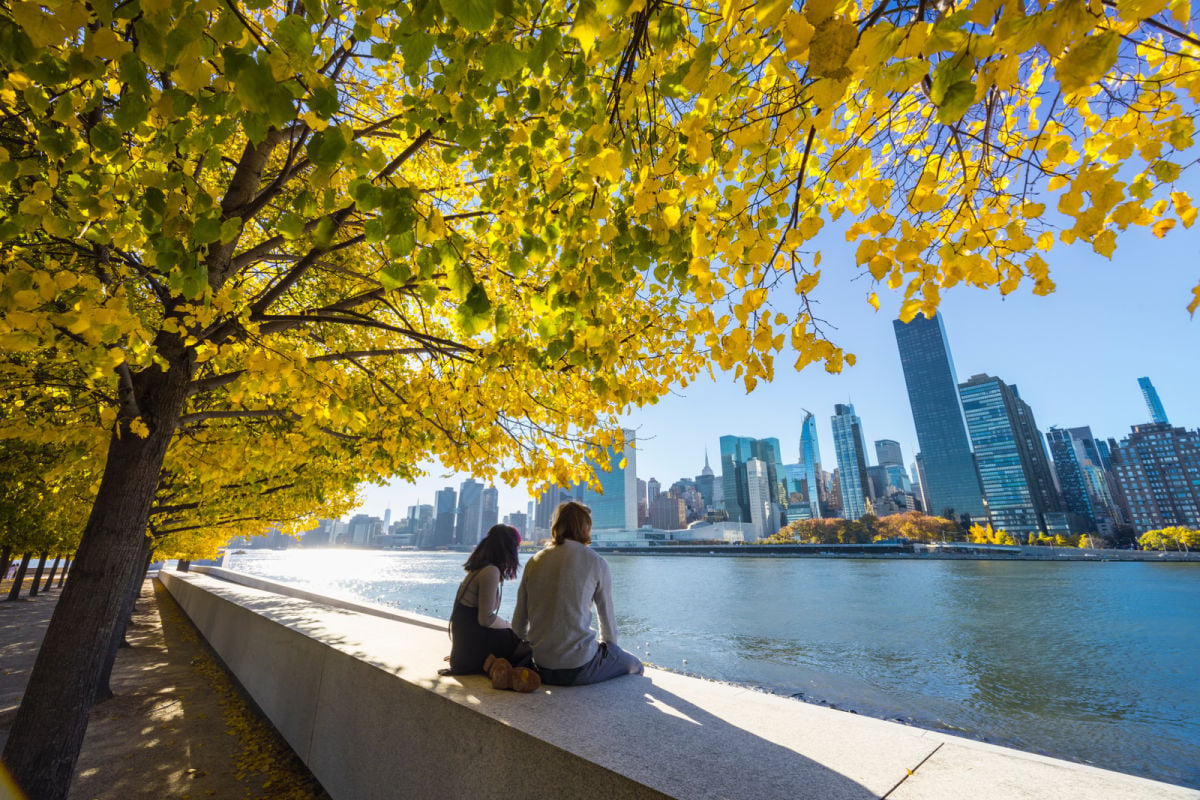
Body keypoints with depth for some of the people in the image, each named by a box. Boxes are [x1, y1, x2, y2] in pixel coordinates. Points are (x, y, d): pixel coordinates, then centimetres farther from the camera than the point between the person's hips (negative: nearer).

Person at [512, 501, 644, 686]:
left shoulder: (534, 562, 3)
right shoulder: (596, 563, -7)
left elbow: (518, 626, 7)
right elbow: (607, 617, 5)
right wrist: (609, 646, 24)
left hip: (542, 669, 6)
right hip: (579, 668, -5)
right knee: (634, 665, 18)